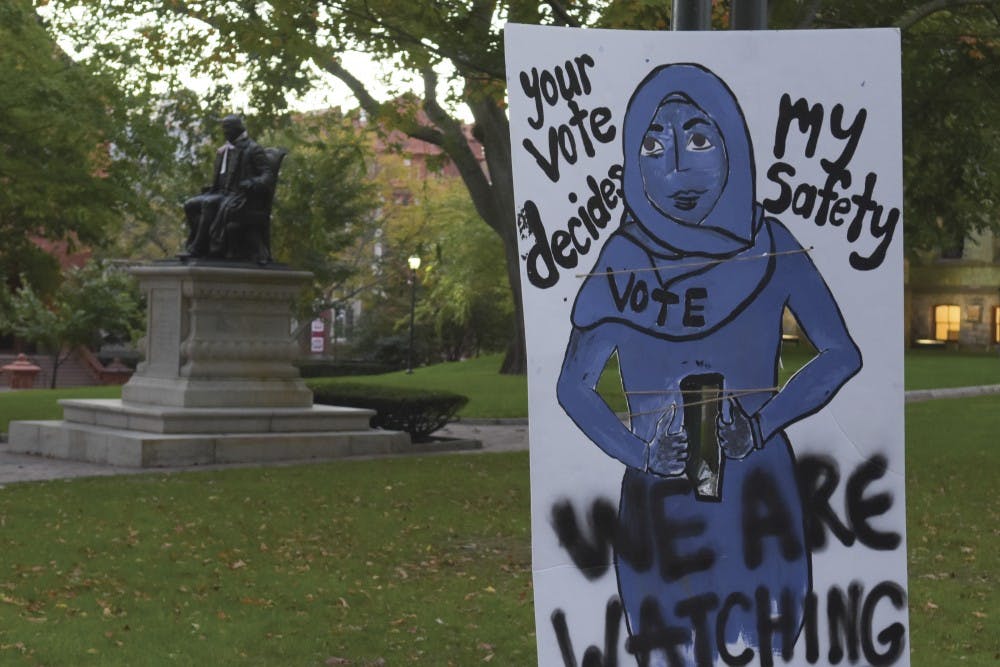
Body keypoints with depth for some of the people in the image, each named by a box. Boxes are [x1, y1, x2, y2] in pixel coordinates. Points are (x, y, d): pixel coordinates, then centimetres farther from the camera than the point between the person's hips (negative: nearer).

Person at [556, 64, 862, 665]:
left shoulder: (770, 246, -1)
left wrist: (764, 421, -9)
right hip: (659, 502, 0)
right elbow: (574, 386, 3)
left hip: (760, 502, 1)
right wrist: (642, 452, -13)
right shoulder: (625, 260, -2)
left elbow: (842, 354, 5)